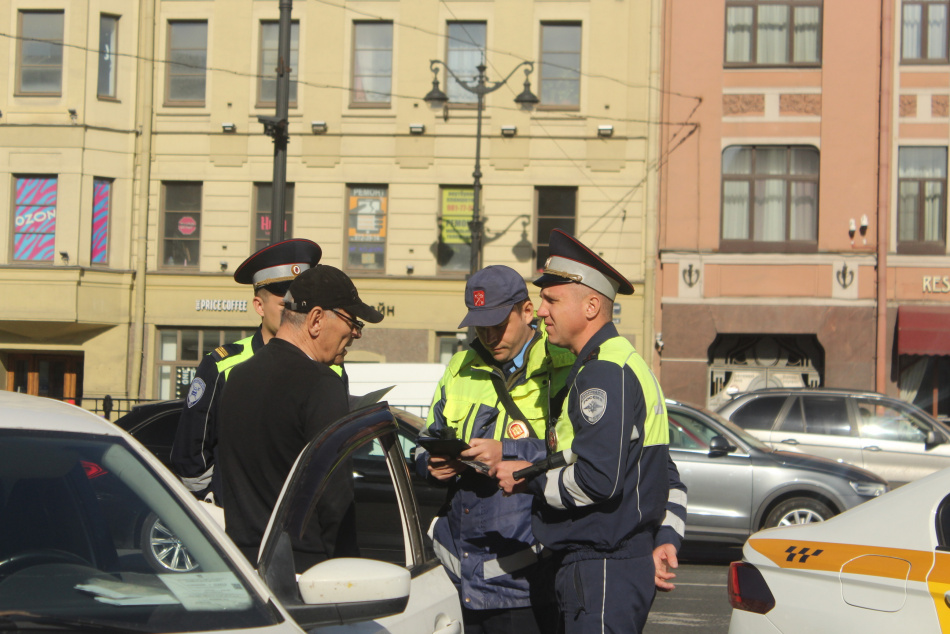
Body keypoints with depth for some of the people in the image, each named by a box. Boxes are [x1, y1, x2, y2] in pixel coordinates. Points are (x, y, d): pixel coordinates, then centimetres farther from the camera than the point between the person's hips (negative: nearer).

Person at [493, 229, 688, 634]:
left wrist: (529, 479, -10)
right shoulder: (629, 364, 19)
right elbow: (670, 481, 21)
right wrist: (666, 540, 11)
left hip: (602, 575, -11)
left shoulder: (602, 373, -15)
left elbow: (596, 481, -25)